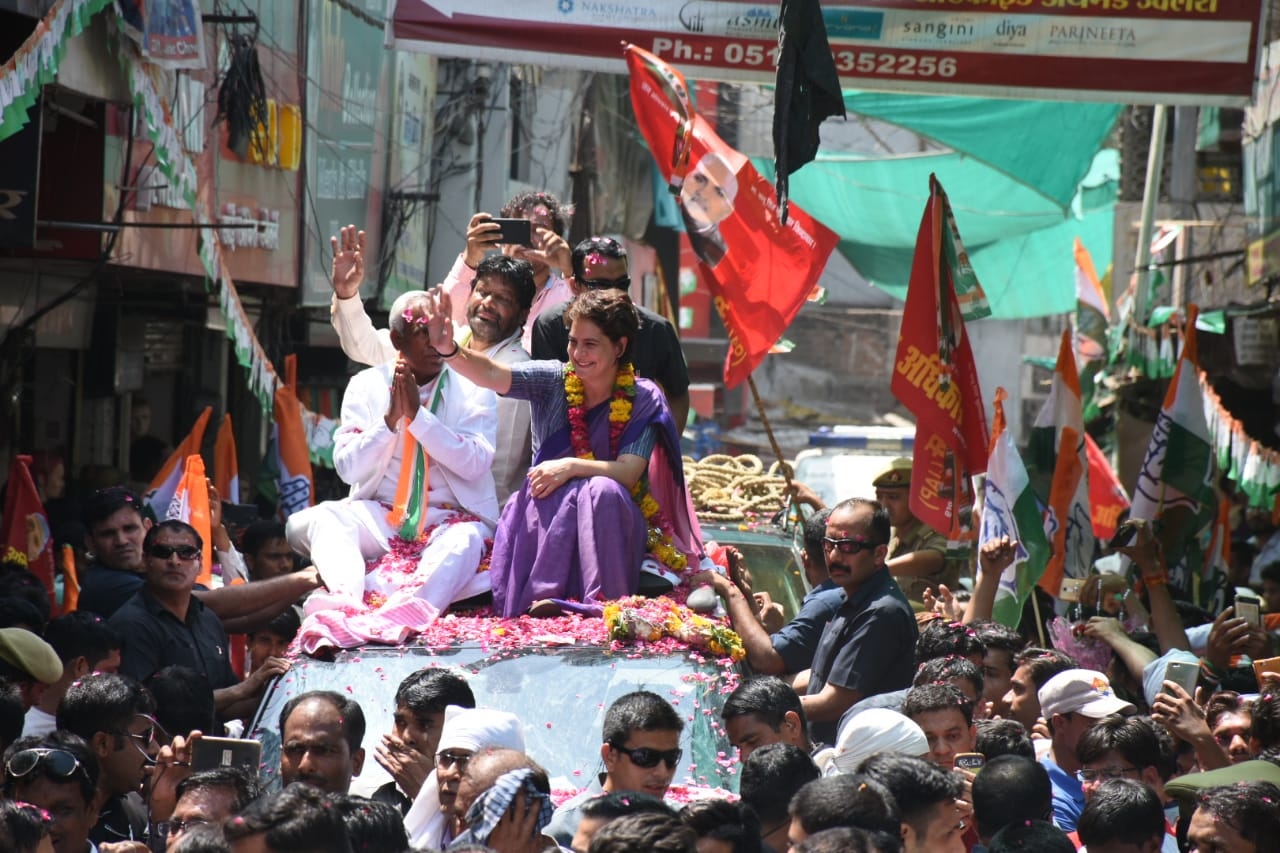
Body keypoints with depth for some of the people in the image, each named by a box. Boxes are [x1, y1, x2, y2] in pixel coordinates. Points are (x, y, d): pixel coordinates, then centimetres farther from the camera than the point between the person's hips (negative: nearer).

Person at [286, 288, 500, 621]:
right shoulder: (366, 385, 7)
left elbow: (475, 463, -11)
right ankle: (348, 603, -54)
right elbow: (347, 468, -1)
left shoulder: (472, 389, 3)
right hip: (380, 516, 2)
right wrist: (390, 419, -14)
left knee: (467, 539, -37)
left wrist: (417, 414, -16)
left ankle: (410, 612, -62)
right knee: (307, 521, -26)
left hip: (448, 519, -2)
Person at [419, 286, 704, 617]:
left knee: (602, 490, -33)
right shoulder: (554, 381, 0)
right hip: (546, 519, 1)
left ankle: (602, 603, -33)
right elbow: (491, 374, -17)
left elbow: (627, 474, -14)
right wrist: (448, 350, -36)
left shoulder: (643, 399, -4)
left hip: (611, 522, -1)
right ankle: (543, 596, -32)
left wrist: (571, 467, -28)